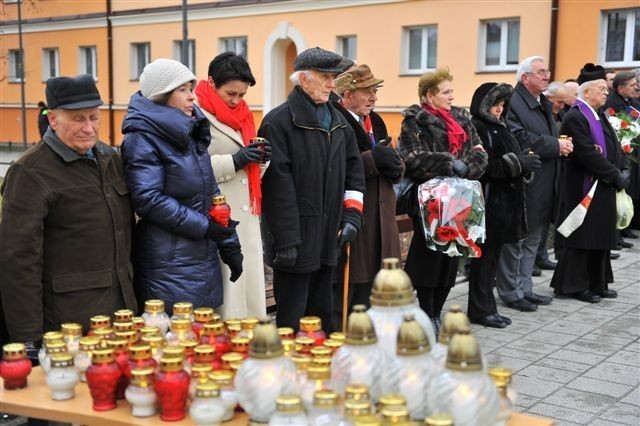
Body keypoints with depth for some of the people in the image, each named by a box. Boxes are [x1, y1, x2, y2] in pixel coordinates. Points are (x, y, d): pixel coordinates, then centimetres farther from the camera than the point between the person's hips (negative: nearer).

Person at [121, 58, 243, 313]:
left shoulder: (192, 132, 15)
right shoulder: (143, 138, -9)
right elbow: (148, 200, -18)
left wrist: (229, 245, 12)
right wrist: (204, 227, -17)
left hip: (204, 260, 8)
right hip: (168, 267, -8)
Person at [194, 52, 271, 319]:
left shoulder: (242, 116, 18)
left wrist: (261, 160, 2)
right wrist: (234, 161, -18)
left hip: (247, 218, 8)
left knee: (250, 287, 9)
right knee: (226, 293, -6)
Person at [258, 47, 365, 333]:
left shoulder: (338, 121, 14)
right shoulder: (278, 122, -10)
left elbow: (353, 172, 18)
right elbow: (278, 185, -15)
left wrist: (352, 216, 6)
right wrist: (286, 241, -18)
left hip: (328, 238, 7)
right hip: (295, 240, -7)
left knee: (323, 314, 16)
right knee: (292, 320, 0)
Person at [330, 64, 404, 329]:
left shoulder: (375, 122, 17)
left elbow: (393, 167, 20)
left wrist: (394, 165, -3)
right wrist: (371, 159, -23)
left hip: (378, 222, 8)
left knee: (367, 292, 15)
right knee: (342, 293, -1)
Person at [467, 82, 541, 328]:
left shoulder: (498, 127, 18)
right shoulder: (477, 128, -11)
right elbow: (482, 166, -20)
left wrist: (524, 162, 2)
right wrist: (519, 163, -18)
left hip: (505, 200, 9)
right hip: (489, 200, -9)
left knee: (493, 256, 12)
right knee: (485, 255, -2)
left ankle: (487, 308, 19)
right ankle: (480, 310, 6)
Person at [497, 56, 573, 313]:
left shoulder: (544, 104, 16)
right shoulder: (514, 103, -15)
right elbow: (521, 140, -25)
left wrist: (561, 143, -3)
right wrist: (556, 145, -17)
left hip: (543, 185, 10)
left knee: (532, 239, 15)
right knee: (514, 241, 1)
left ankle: (524, 288, 25)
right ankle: (510, 292, 12)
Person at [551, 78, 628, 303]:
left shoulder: (599, 116, 14)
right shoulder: (575, 118, -16)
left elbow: (613, 145, 15)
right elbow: (587, 154, -22)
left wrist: (621, 170, 0)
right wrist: (615, 175, -17)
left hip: (603, 187, 9)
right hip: (584, 188, -9)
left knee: (599, 237, 12)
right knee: (582, 238, -1)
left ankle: (597, 283, 21)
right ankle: (573, 285, 10)